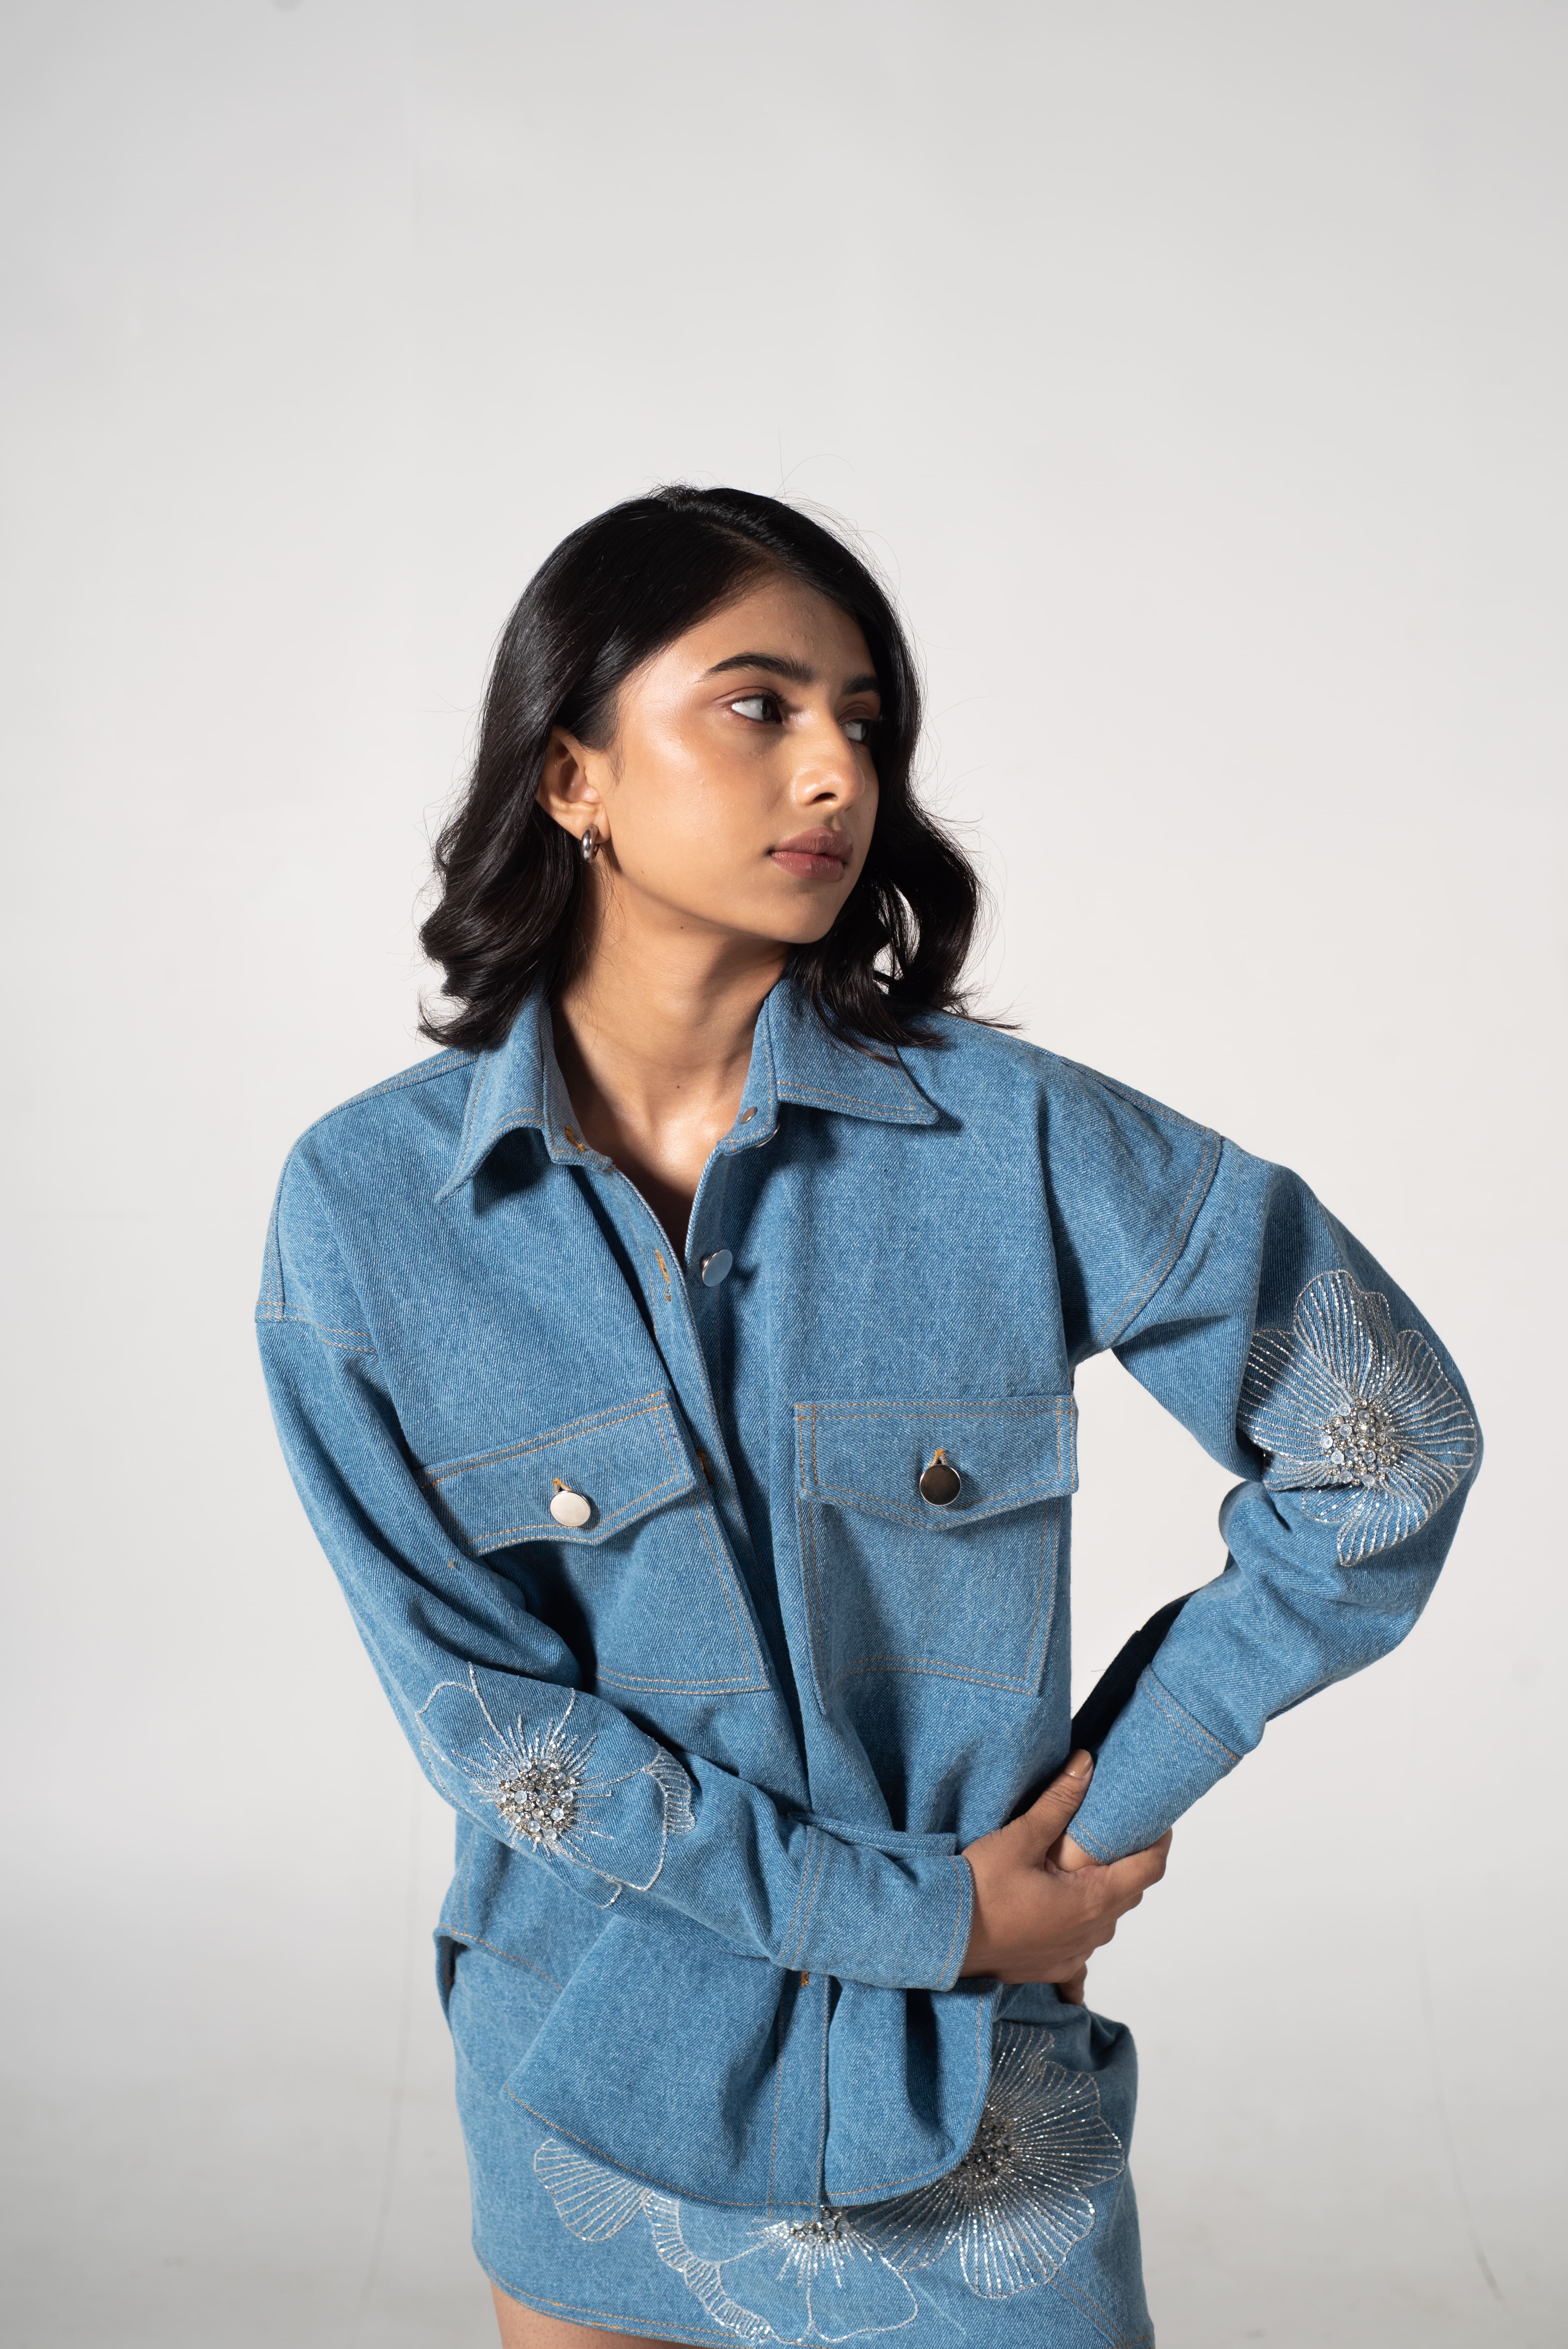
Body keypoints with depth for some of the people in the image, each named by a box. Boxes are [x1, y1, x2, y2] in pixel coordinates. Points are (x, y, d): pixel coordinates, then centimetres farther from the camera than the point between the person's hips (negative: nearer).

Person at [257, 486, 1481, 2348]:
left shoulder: (1013, 1138, -14)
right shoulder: (367, 1208, -12)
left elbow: (1390, 1438, -5)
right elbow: (481, 1706, -12)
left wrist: (1114, 1803, -6)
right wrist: (921, 1914, -14)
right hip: (592, 2114, 1)